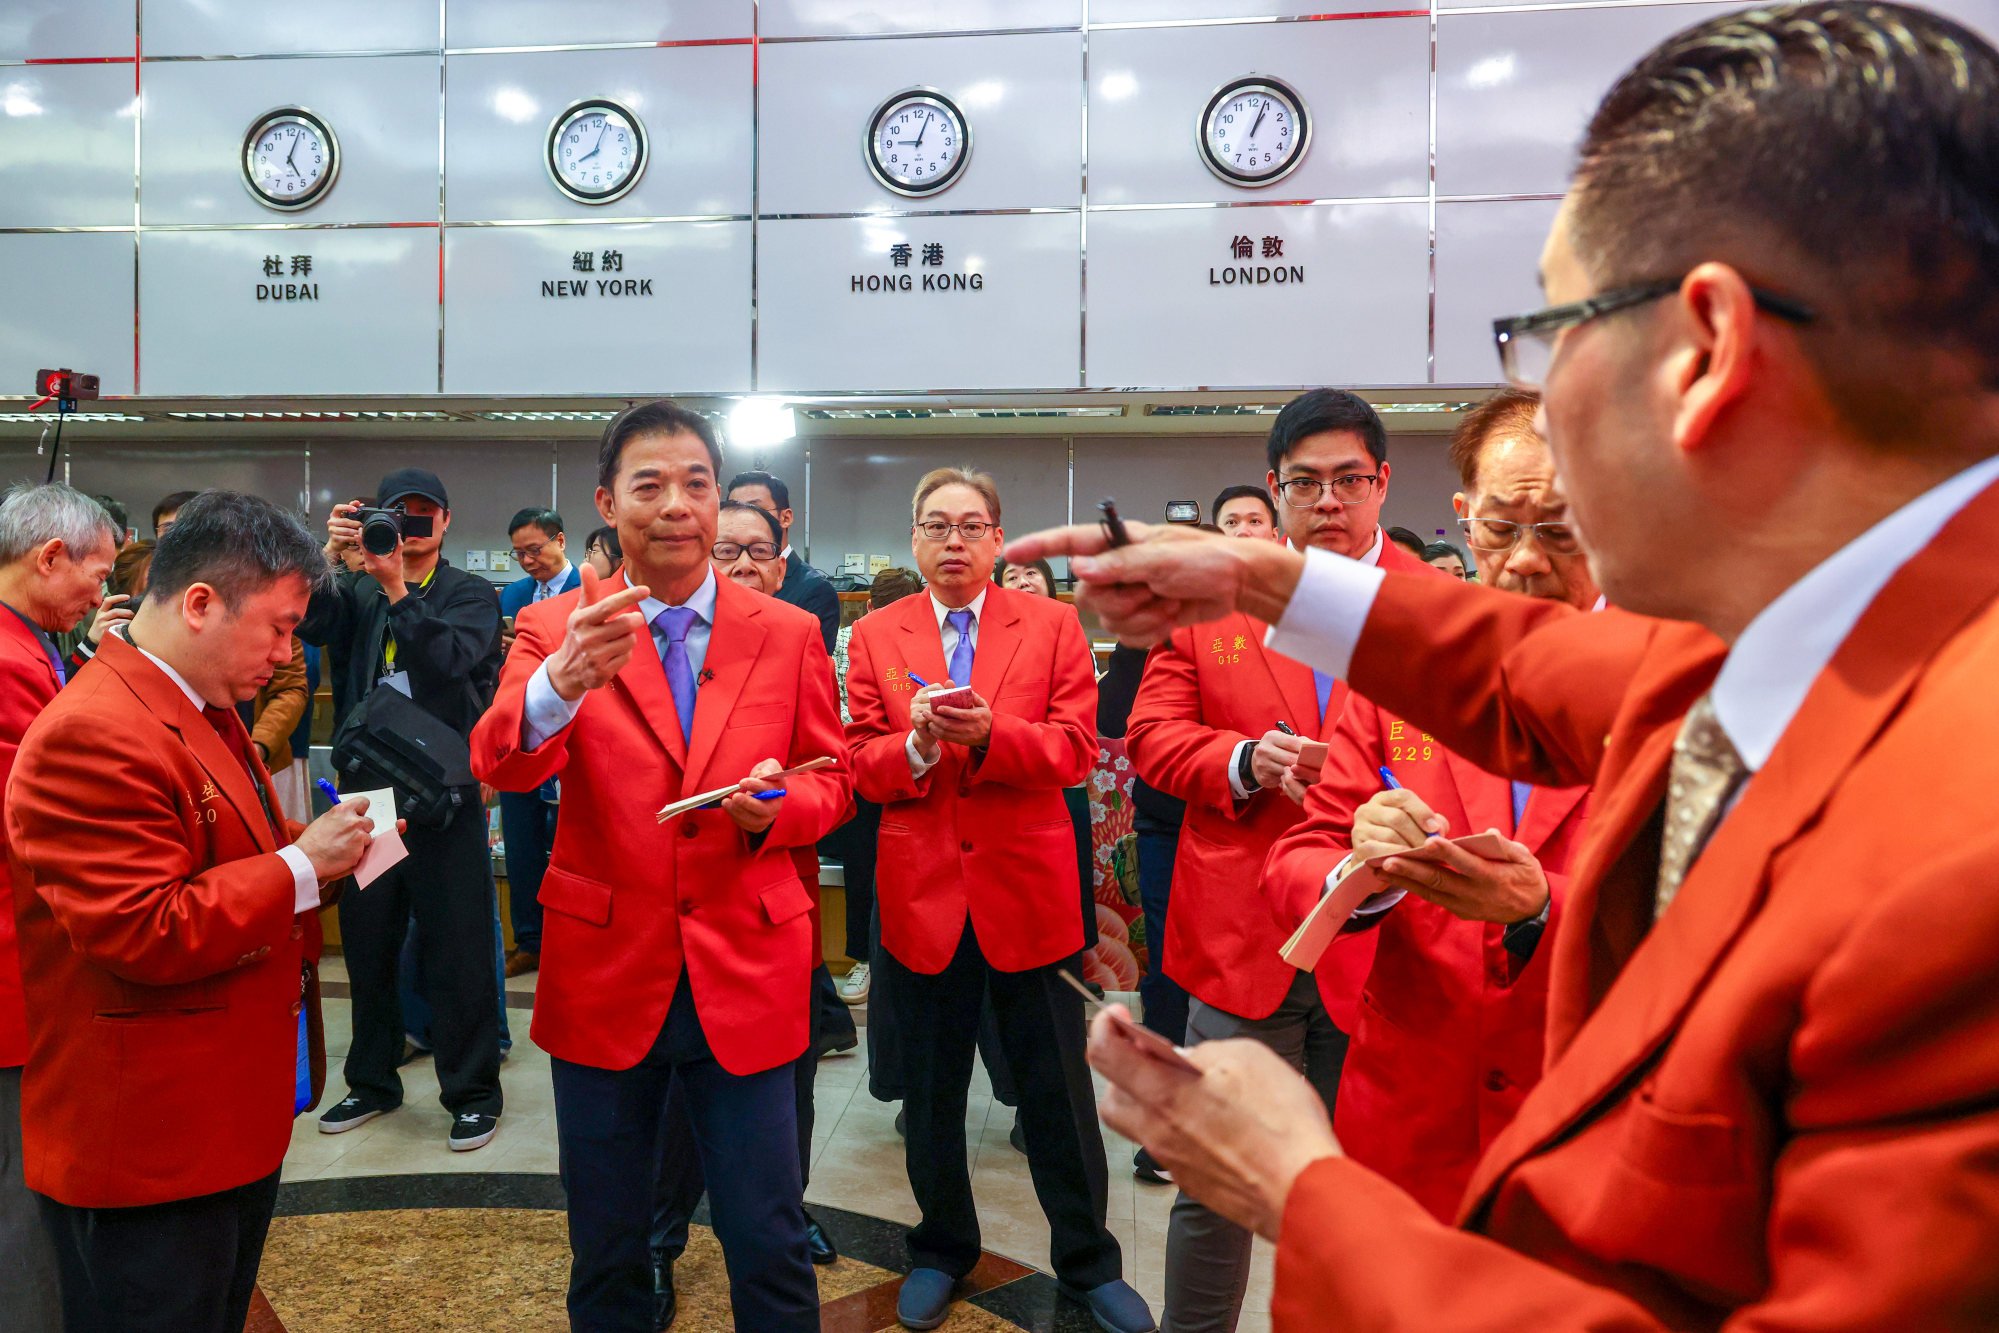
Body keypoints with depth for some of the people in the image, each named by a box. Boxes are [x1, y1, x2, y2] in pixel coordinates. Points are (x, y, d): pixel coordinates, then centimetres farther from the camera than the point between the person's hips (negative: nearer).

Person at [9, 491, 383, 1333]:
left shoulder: (206, 713, 11)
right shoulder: (91, 736, -23)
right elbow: (143, 933, -27)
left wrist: (317, 850, 4)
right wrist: (301, 865, -21)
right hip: (146, 1149, -10)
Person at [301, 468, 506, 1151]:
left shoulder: (472, 594, 3)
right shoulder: (359, 590, 11)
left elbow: (453, 658, -16)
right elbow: (310, 624, -9)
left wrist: (397, 586, -23)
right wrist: (331, 558, -22)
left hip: (445, 791, -4)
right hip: (369, 786, 4)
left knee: (457, 946, 1)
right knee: (367, 941, 15)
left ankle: (472, 1092, 14)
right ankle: (372, 1081, 32)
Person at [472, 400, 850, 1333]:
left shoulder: (788, 634, 0)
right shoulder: (554, 628, -4)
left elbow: (830, 780, 6)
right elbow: (499, 765, -19)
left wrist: (777, 808, -17)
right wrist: (563, 680, -40)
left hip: (745, 977, 0)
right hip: (604, 976, 0)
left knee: (769, 1249, 9)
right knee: (605, 1253, 18)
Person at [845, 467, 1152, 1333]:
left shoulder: (1052, 625, 1)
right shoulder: (875, 636, 4)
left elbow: (1074, 746, -8)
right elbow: (864, 767, -1)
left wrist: (988, 734, -24)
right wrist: (918, 742, -22)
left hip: (1028, 890, -1)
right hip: (921, 894, 2)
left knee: (1058, 1090, 10)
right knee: (930, 1092, 16)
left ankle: (1089, 1263, 30)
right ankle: (943, 1251, 38)